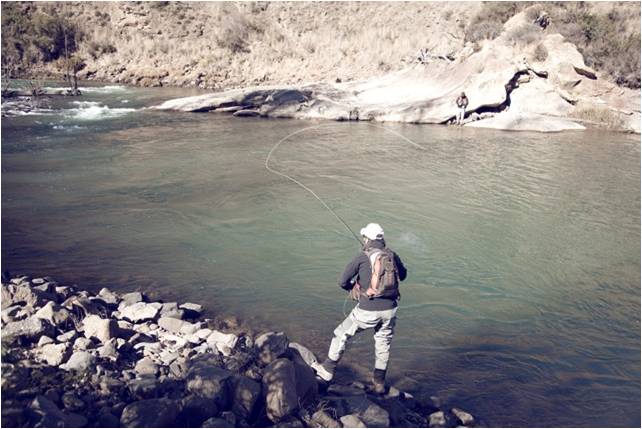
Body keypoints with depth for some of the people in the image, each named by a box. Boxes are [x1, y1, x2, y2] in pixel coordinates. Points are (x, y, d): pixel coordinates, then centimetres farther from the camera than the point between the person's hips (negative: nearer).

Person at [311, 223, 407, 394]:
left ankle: (327, 371, 29)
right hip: (389, 310, 4)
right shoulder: (392, 255, 3)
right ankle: (379, 383, 33)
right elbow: (403, 275, 22)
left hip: (367, 311, -4)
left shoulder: (362, 257, -8)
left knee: (341, 335, 16)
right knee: (383, 344, 24)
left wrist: (353, 288, 12)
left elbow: (342, 282, -8)